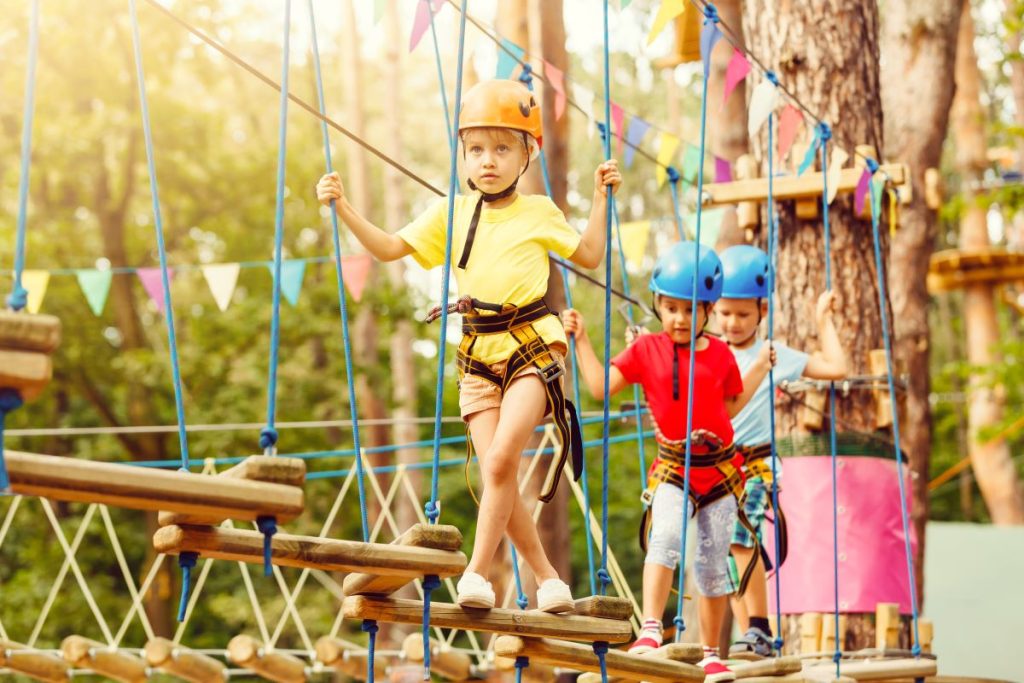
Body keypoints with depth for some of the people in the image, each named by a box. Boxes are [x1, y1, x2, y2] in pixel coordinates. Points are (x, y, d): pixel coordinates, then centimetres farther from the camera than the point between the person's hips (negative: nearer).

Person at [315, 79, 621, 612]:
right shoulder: (449, 213, 9)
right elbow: (391, 248, 6)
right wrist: (344, 209, -4)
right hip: (478, 357, 3)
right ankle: (547, 576, 11)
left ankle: (476, 572, -13)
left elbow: (588, 256, 16)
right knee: (496, 475, -4)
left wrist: (600, 199, 8)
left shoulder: (539, 212, 7)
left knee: (501, 459, -19)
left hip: (532, 348, -3)